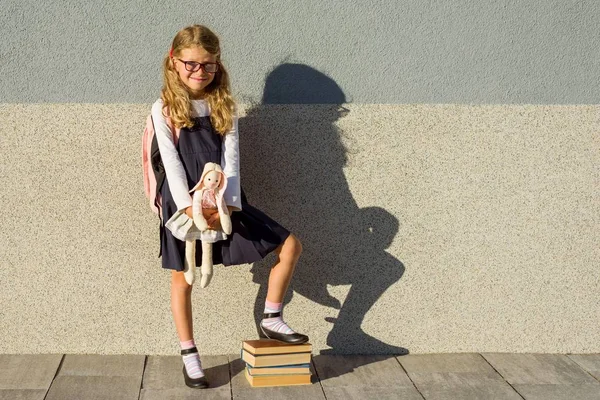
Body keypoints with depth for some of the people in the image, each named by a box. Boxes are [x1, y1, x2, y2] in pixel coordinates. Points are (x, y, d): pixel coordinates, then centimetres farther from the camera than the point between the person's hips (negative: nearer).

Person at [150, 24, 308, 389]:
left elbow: (231, 159, -4)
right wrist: (188, 206, -23)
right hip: (184, 204, -3)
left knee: (290, 246, -2)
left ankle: (271, 321, 12)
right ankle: (190, 356, 21)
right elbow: (171, 162, -11)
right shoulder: (164, 109, -4)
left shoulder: (225, 106, 4)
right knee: (182, 278, 6)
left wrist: (229, 204, -18)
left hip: (224, 202, 3)